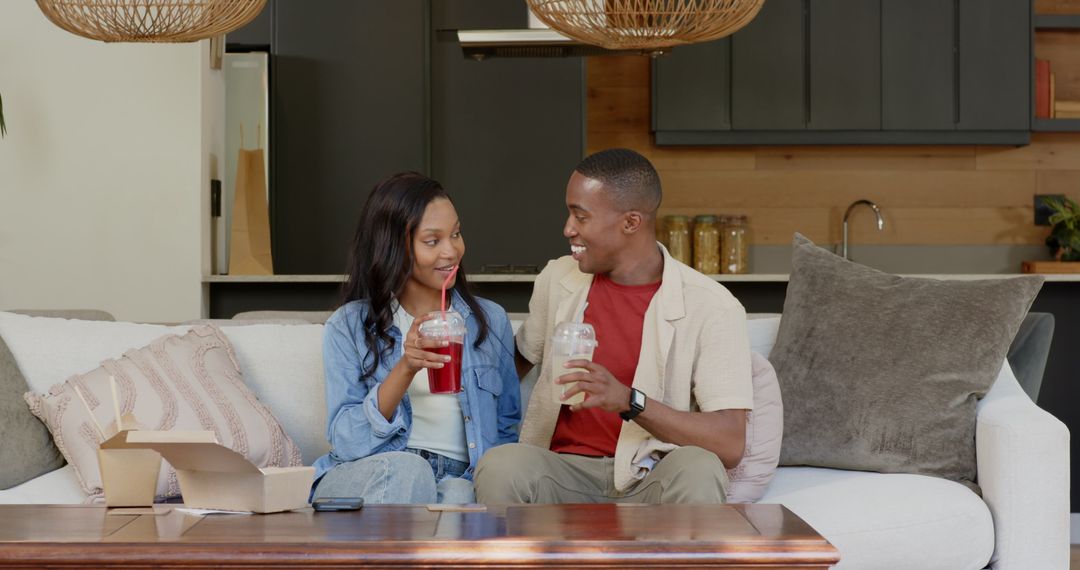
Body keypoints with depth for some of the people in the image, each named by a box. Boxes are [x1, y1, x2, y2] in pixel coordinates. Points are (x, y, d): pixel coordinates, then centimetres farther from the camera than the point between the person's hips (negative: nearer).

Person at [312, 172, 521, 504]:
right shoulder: (348, 327, 7)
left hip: (457, 480, 1)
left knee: (459, 495, -35)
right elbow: (346, 443, -4)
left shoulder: (490, 321, 16)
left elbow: (506, 430, 17)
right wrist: (406, 368, -17)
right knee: (406, 469, -36)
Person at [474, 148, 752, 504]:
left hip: (651, 479, -2)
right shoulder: (558, 278, 8)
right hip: (566, 469, 3)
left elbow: (730, 445, -14)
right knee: (499, 468, -30)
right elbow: (521, 358, 28)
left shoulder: (712, 308, -7)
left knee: (698, 471, -36)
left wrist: (630, 401, -26)